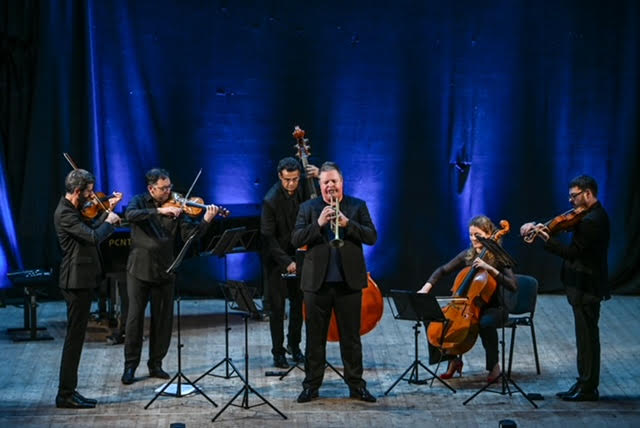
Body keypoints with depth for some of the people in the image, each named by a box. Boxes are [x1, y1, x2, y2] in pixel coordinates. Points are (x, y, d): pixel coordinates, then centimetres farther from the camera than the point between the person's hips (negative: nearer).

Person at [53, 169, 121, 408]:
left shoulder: (71, 210, 13)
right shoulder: (64, 214, -19)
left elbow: (90, 231, 25)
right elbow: (94, 237, -28)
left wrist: (108, 210, 19)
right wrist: (110, 222, -10)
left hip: (80, 281, 10)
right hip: (77, 282, -10)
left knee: (75, 337, 13)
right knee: (74, 337, -6)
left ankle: (68, 392, 18)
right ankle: (65, 395, -2)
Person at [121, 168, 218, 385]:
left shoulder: (175, 207, 3)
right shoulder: (140, 202, 0)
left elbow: (189, 234, -6)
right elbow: (131, 215, -24)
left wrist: (206, 221, -23)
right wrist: (160, 211, -32)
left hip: (164, 270, 2)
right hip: (139, 269, -2)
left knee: (163, 318, 6)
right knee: (135, 316, 0)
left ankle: (156, 364, 18)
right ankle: (130, 366, 8)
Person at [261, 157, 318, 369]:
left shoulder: (302, 190, -5)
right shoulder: (271, 200, -21)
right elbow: (268, 237, -21)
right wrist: (286, 262, -28)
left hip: (297, 255, 5)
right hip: (277, 259, -5)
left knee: (298, 302, 12)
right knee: (277, 307, -1)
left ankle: (294, 345, 27)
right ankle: (278, 352, 8)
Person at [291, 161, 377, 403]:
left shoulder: (358, 206, 6)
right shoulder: (308, 208, 6)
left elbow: (372, 237, -5)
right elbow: (296, 240, -5)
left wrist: (347, 223, -20)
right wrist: (318, 224, -19)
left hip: (349, 281, 0)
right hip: (317, 282, 0)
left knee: (351, 337, 6)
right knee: (315, 337, 6)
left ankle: (356, 385, 13)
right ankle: (311, 385, 13)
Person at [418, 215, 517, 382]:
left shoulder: (498, 258, -10)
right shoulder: (467, 255, 4)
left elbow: (512, 286, -22)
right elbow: (443, 270, 10)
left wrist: (490, 269, -30)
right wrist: (427, 286, -7)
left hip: (493, 308, -5)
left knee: (486, 323, -40)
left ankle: (494, 365, -15)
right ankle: (453, 359, 4)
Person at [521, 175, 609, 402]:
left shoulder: (591, 221, -21)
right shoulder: (593, 216, 11)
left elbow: (572, 252, -24)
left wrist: (547, 239, -27)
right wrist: (536, 225, -3)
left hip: (586, 289, -11)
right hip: (586, 286, 11)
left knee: (587, 337, -3)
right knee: (586, 337, 15)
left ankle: (588, 389, 3)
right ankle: (585, 384, 22)